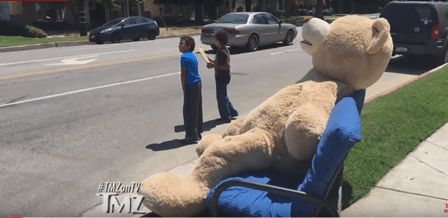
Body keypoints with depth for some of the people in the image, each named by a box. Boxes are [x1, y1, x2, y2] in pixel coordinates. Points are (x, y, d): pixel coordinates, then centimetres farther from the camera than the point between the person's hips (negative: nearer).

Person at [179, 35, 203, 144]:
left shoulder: (184, 57, -13)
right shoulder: (193, 56, 12)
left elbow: (183, 74, -14)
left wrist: (183, 86, -5)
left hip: (190, 86, -9)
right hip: (198, 83, 9)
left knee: (189, 111, -2)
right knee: (197, 110, 14)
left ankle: (192, 135, 3)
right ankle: (197, 133, 23)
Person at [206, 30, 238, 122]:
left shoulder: (222, 52, -22)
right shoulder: (224, 50, 10)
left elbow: (227, 66, -27)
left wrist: (214, 66, -25)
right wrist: (212, 61, 16)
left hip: (222, 78, -10)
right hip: (221, 77, 10)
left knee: (221, 97, 0)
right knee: (223, 96, 21)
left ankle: (226, 117, 10)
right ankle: (232, 112, 30)